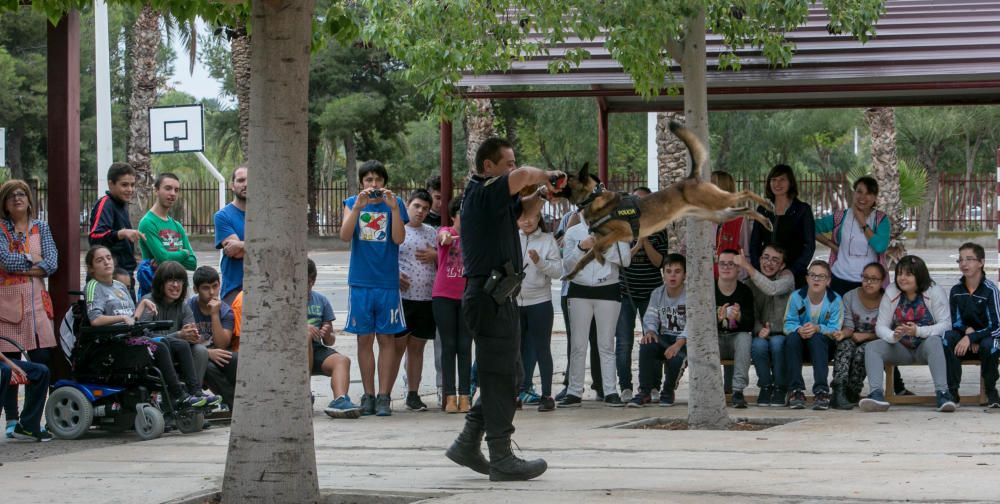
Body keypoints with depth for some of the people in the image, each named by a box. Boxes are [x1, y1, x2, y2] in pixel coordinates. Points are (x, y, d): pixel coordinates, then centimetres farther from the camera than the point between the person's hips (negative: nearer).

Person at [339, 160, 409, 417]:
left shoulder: (395, 203, 5)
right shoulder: (352, 203, 8)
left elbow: (399, 239, -7)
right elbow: (345, 236, -7)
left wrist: (394, 208, -16)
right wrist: (358, 207, -18)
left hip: (387, 282, -1)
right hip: (360, 282, 1)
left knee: (386, 338, -1)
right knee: (365, 338, 4)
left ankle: (384, 396, 1)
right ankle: (368, 396, 9)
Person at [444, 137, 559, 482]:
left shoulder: (491, 198, 18)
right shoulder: (484, 193, -12)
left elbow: (520, 210, 33)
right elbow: (522, 176, -29)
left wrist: (541, 193, 14)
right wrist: (548, 177, -8)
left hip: (493, 296, 10)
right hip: (490, 295, -10)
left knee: (507, 374, 15)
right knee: (500, 377, -6)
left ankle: (467, 443, 19)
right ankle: (502, 459, -2)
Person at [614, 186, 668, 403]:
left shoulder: (658, 229, 5)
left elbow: (659, 261, -3)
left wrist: (645, 240, -12)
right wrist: (636, 247, -13)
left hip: (651, 293, 0)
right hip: (625, 292, 0)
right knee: (624, 342, -4)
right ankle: (625, 387, 1)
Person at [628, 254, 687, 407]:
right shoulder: (657, 294, 8)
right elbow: (650, 318, 2)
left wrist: (678, 344, -36)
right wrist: (650, 331, -23)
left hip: (685, 341, -4)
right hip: (664, 338, 4)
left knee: (675, 357, -36)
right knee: (646, 346, -29)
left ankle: (668, 392, -4)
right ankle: (645, 392, -19)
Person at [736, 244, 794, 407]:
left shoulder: (786, 276, -4)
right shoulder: (750, 283, 7)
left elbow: (772, 289, -27)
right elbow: (752, 314, 2)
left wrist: (747, 267, -31)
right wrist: (759, 329, -20)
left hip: (783, 334, -2)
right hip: (762, 334, 2)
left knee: (776, 342, -35)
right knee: (758, 344, -32)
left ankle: (780, 388, -15)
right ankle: (765, 386, -10)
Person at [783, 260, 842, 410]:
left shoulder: (835, 300, -9)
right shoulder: (796, 297, -6)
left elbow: (834, 330, -16)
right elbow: (788, 325, -10)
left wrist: (817, 328, -36)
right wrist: (799, 329, -34)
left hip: (823, 346, -1)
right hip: (799, 344, 1)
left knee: (817, 338, -35)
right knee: (792, 337, -33)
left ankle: (821, 391, -41)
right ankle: (796, 390, -32)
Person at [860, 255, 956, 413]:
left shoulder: (935, 292, -7)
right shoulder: (891, 293, 2)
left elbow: (945, 324, -13)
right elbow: (880, 326, -1)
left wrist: (919, 331, -28)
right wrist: (893, 336, -26)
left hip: (925, 346, -3)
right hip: (900, 348, 3)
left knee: (934, 341, -37)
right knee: (871, 347, -21)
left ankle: (942, 393, -45)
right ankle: (876, 394, -39)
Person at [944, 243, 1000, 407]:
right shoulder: (956, 290, 0)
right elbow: (955, 322, 4)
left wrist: (971, 337, -27)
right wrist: (968, 330, -18)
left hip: (987, 338, -4)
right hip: (965, 337, 4)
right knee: (948, 337, -28)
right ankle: (952, 391, -24)